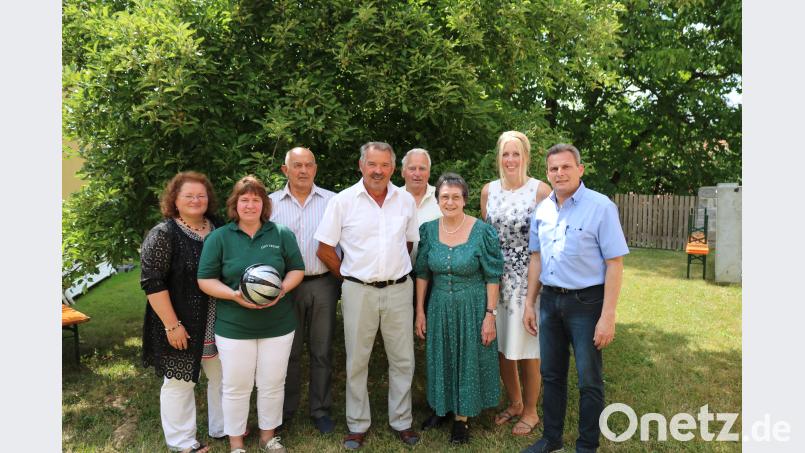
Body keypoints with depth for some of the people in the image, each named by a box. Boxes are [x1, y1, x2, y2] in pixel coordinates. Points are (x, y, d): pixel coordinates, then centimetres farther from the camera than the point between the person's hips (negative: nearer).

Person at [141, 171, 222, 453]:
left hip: (215, 324, 6)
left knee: (222, 374, 16)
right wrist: (172, 325, -20)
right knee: (180, 381, 8)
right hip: (181, 326, -6)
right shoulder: (163, 234, -13)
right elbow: (152, 282, -17)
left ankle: (222, 427, 35)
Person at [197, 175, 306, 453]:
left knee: (273, 385, 13)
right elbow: (205, 280, -3)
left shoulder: (282, 234, 1)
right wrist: (234, 295, -20)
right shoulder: (219, 237, -2)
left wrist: (282, 289, -15)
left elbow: (297, 269, 5)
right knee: (236, 387, 10)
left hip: (278, 325, 2)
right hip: (233, 327, -1)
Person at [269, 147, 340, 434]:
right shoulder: (271, 203, 3)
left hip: (323, 284, 0)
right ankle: (285, 410, 28)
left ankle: (320, 410, 26)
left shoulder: (332, 201, 2)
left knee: (322, 351, 10)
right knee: (288, 351, 12)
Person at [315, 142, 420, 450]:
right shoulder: (343, 201, -5)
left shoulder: (406, 200, 3)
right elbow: (324, 249, -1)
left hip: (399, 289, 2)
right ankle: (357, 425, 26)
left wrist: (395, 270, 11)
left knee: (403, 360, 10)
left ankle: (401, 421, 28)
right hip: (358, 291, -2)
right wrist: (348, 276, 3)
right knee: (356, 361, 9)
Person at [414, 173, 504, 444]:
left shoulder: (483, 232, -12)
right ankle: (442, 408, 35)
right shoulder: (428, 230, -2)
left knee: (468, 360, 8)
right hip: (439, 307, 3)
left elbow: (493, 277, -10)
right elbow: (422, 273, 4)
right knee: (441, 360, 14)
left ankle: (462, 418, 26)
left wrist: (490, 315, -12)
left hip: (473, 307, -3)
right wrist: (420, 311, 2)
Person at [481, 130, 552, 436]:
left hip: (528, 279, -4)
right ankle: (514, 402, 35)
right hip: (496, 279, 4)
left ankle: (530, 411, 27)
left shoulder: (540, 190, -8)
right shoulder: (489, 190, 5)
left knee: (526, 348, 6)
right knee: (501, 345, 13)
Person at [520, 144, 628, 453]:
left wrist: (607, 316, -17)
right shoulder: (542, 210, 5)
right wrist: (530, 303, 12)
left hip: (586, 302, -5)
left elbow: (614, 264, -14)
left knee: (589, 381, 8)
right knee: (552, 375, 17)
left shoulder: (601, 207, -12)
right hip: (549, 300, 5)